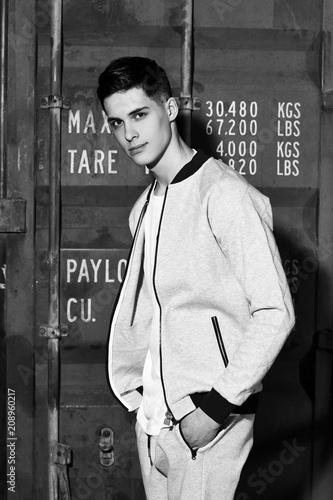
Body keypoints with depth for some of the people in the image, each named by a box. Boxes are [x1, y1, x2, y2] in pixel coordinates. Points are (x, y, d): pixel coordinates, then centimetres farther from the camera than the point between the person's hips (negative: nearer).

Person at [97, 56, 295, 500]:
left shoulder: (225, 194, -14)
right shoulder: (144, 208, 11)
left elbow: (275, 312, -16)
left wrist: (217, 406, -16)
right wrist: (139, 391, 10)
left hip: (208, 417, -7)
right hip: (153, 413, 7)